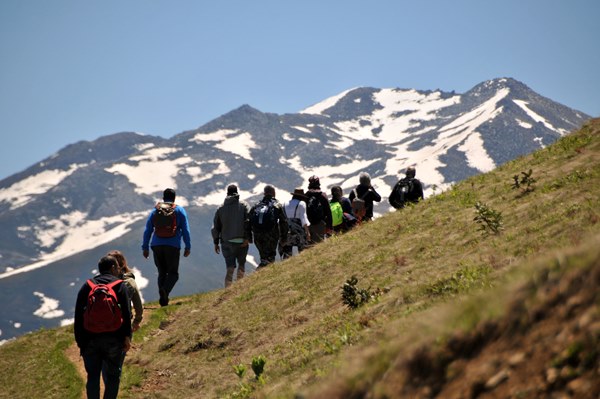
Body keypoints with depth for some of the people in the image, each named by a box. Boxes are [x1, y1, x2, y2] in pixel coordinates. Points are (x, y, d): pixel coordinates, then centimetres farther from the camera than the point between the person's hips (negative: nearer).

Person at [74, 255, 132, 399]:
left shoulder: (87, 286, 10)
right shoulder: (120, 285, 0)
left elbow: (78, 315, 7)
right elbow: (126, 313, -9)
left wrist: (80, 340, 9)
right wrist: (127, 336, -7)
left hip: (91, 338, 3)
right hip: (113, 338, -3)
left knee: (93, 376, 10)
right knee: (112, 376, 7)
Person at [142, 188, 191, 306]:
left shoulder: (155, 210, 13)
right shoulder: (179, 210, 7)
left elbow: (147, 230, 11)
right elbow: (185, 230, 1)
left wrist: (145, 247, 14)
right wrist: (188, 247, 5)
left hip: (156, 245, 3)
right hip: (173, 246, -3)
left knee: (162, 273, 13)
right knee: (173, 273, 3)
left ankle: (163, 299, 4)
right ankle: (165, 290, -26)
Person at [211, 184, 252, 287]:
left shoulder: (221, 208, 9)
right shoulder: (244, 205, 1)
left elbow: (215, 227, 10)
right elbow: (248, 221, -13)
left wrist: (216, 243, 17)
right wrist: (247, 238, -15)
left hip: (226, 242, 2)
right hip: (241, 242, -2)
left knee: (230, 268, -1)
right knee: (241, 264, 18)